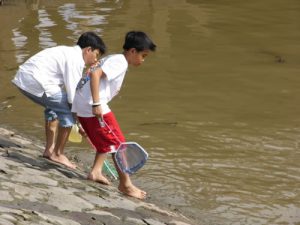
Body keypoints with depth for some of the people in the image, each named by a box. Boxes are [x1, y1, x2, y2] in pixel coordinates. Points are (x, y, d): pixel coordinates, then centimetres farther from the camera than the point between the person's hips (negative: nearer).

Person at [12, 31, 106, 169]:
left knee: (53, 108, 28)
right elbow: (73, 93, -10)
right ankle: (57, 154, 7)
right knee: (68, 112, -3)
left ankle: (49, 150, 32)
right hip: (36, 81, -11)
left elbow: (66, 88, 23)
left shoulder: (68, 52, 22)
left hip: (23, 77, 11)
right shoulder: (75, 59, -8)